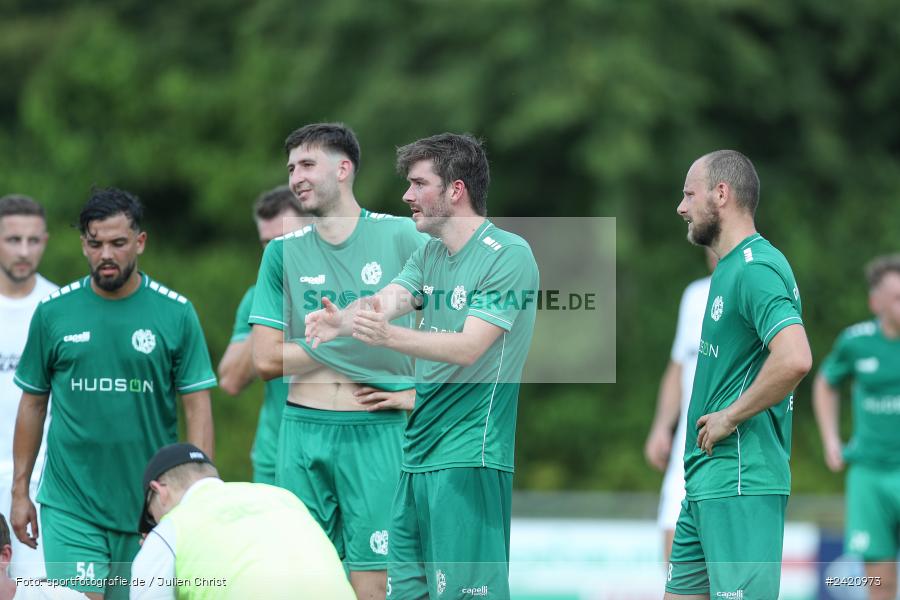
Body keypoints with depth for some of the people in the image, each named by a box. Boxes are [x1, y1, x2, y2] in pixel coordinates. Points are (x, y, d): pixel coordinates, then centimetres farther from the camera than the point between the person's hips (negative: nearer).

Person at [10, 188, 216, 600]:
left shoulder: (176, 314, 0)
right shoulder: (53, 312, 3)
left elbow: (197, 406, 0)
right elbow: (33, 403, 10)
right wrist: (20, 491, 8)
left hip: (150, 506, 0)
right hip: (69, 505, 0)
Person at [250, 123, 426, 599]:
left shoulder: (399, 236, 1)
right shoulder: (283, 251, 8)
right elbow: (265, 359, 4)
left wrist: (420, 392, -3)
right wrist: (350, 339, -2)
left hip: (376, 432, -3)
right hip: (303, 430, 3)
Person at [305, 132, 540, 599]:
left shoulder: (509, 255, -11)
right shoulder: (429, 256, 16)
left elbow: (468, 347, -20)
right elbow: (384, 301, -1)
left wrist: (388, 336, -35)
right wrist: (341, 320, -24)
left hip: (469, 459, -8)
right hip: (417, 455, 8)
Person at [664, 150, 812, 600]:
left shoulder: (755, 269, -14)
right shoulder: (728, 268, 18)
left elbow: (794, 359, -29)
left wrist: (729, 418, -19)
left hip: (740, 482, -11)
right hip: (705, 480, 11)